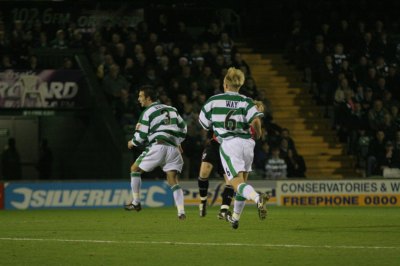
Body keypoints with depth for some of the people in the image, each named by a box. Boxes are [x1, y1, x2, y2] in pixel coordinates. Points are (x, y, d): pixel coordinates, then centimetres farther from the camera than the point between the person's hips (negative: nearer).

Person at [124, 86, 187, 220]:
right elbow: (183, 127, 20)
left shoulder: (148, 112, 2)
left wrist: (132, 143, 19)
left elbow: (141, 136, 0)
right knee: (173, 180, 4)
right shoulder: (171, 109, 19)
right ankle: (181, 212, -14)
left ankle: (136, 203, 14)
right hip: (173, 148, 5)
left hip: (157, 146, -5)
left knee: (135, 169, 13)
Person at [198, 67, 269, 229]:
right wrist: (258, 133, 9)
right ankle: (235, 218, 30)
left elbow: (204, 124, 13)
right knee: (242, 181, 21)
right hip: (247, 143, 3)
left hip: (228, 143, -3)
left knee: (237, 183, -12)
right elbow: (256, 121, -12)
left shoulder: (214, 100, 5)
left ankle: (258, 198, -43)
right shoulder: (245, 101, 5)